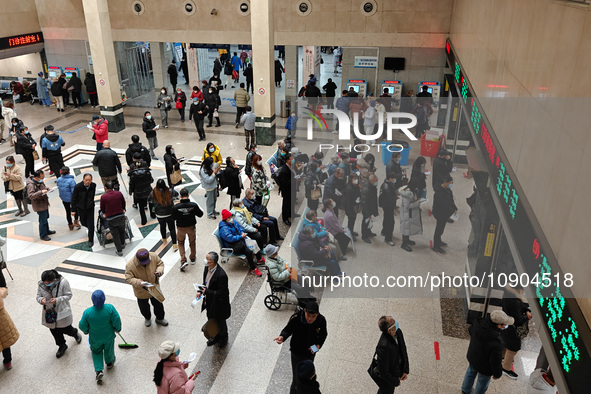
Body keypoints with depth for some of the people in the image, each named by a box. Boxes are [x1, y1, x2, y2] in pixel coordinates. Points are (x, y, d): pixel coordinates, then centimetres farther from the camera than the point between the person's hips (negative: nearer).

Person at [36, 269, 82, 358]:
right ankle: (62, 346, 42)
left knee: (66, 329, 11)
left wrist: (57, 300, -31)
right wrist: (41, 300, -25)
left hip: (62, 312, -3)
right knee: (54, 331, 17)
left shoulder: (63, 282, -24)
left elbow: (68, 295, -16)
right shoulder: (41, 284, -14)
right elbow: (38, 296, -1)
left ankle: (75, 333, 48)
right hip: (50, 312, 3)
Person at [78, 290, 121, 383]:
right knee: (109, 349, 28)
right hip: (108, 336, 0)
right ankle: (109, 362, 54)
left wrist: (86, 331, 9)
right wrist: (117, 329, 1)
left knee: (96, 351, 27)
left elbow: (82, 326, -14)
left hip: (95, 338, 0)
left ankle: (99, 370, 19)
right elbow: (117, 321, -21)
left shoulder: (87, 312, -28)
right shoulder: (110, 308, -31)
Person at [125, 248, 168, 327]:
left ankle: (160, 318, 49)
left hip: (154, 287, 2)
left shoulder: (153, 256, -24)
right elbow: (128, 278, -23)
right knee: (144, 307, 24)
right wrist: (139, 283, -40)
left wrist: (159, 271, -29)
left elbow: (160, 264, -7)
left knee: (158, 304, 22)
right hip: (141, 291, -2)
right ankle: (147, 318, 55)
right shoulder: (130, 265, -31)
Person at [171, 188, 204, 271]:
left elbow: (173, 217, -8)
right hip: (191, 227, 1)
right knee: (192, 242, 24)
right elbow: (200, 214, -8)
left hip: (181, 227, -1)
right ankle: (193, 258, 40)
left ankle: (183, 260, 7)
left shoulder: (176, 207, -23)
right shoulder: (194, 205, -22)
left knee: (181, 243, 21)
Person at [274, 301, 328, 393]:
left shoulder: (321, 320, -20)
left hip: (311, 353, 4)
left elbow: (323, 334, -2)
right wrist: (282, 337, -39)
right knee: (297, 379, -2)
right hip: (297, 353, -4)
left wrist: (318, 345, -18)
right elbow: (287, 330, -17)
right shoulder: (296, 318, -31)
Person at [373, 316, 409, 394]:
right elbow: (383, 372, -30)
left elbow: (404, 351, 1)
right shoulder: (383, 346, -41)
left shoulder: (398, 332, -17)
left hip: (398, 372, 7)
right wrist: (396, 382, -16)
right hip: (387, 379, -7)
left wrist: (406, 370, -1)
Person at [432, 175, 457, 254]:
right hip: (440, 214, -9)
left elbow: (451, 201, 11)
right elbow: (444, 205, -31)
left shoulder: (448, 190, 3)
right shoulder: (439, 193, -29)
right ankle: (436, 247, 13)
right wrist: (452, 211, -24)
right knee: (439, 229, 1)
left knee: (441, 228, 25)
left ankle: (438, 241, 44)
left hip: (445, 213, 10)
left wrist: (455, 208, 1)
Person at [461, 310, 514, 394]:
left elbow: (470, 331, -2)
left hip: (472, 356, 6)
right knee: (482, 384, 25)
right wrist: (497, 373, -6)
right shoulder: (496, 343, -44)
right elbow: (495, 361, -27)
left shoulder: (478, 322, -27)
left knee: (471, 372, 34)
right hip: (484, 368, -6)